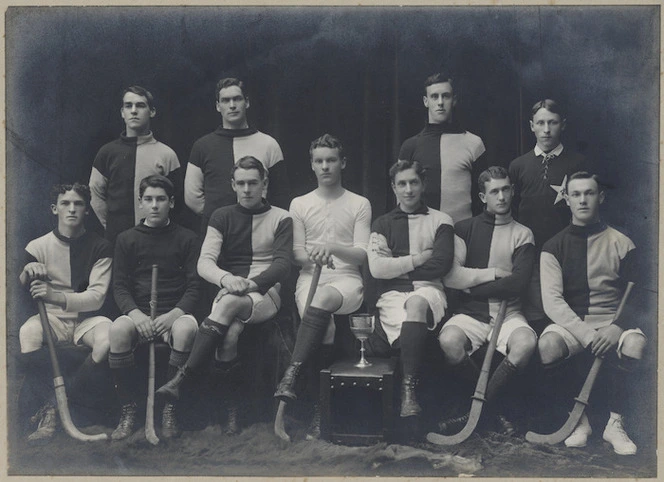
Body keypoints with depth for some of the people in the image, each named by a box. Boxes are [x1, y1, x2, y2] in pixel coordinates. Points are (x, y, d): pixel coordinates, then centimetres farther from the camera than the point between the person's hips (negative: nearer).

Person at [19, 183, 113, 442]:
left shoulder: (100, 247, -1)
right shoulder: (38, 246, 2)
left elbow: (97, 296, -11)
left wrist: (57, 296, -28)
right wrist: (27, 272, -26)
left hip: (86, 318, 0)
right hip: (50, 317, 0)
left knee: (109, 338, -34)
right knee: (26, 335, -34)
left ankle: (56, 402, -11)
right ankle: (52, 403, -9)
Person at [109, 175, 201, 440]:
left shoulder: (187, 238, 9)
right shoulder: (127, 239, 12)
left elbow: (194, 286, 3)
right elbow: (119, 286, 7)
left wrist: (174, 314, -15)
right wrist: (136, 313, -14)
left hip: (174, 313, -1)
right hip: (138, 313, 1)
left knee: (186, 328, -36)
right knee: (118, 329, -33)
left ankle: (170, 409, -18)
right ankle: (128, 410, -16)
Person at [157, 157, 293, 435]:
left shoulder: (281, 219, 10)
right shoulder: (222, 217, 14)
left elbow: (283, 264, -4)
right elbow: (204, 263, 2)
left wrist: (251, 283, -22)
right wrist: (226, 279, -21)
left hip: (265, 295, -1)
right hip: (228, 294, 2)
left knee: (230, 304, -36)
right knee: (231, 331, -34)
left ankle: (180, 379, -37)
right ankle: (232, 411, -21)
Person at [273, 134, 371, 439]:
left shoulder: (359, 205, 11)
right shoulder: (299, 204, 16)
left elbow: (362, 255, 1)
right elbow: (297, 255, 11)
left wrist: (332, 247, -17)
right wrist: (313, 257, -13)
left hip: (346, 279, -1)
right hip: (310, 277, 1)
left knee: (323, 298, -38)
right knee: (324, 325, -32)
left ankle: (291, 376, -43)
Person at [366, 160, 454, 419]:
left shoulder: (440, 221, 14)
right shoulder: (383, 224, 17)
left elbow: (441, 264, -1)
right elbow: (377, 268, 2)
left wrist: (398, 268, 1)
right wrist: (418, 259, -2)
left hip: (428, 290, -1)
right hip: (392, 294, 1)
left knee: (416, 303, -37)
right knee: (415, 324, -33)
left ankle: (408, 391, -38)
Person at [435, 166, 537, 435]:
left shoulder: (522, 234, 11)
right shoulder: (465, 229, 12)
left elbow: (518, 283, -4)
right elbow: (450, 276, -1)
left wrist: (471, 286, -3)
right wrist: (492, 274, -4)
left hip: (508, 313, 0)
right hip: (471, 313, 0)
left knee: (526, 343, -33)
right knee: (449, 341, -32)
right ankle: (492, 408, -8)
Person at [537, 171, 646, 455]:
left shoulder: (621, 243, 8)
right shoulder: (554, 246, 7)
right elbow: (552, 300, -5)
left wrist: (617, 328, -17)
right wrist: (586, 333, -20)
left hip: (613, 322, 0)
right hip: (570, 322, 0)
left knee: (635, 343, -34)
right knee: (548, 345, -32)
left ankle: (615, 423, -14)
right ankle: (579, 420, -10)